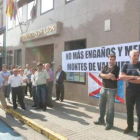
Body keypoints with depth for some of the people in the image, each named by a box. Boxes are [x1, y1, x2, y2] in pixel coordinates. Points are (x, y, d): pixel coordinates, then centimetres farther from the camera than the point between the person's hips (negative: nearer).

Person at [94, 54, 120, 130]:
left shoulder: (116, 68, -7)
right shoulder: (105, 67, 11)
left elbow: (109, 76, -20)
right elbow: (100, 75, -5)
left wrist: (104, 75, -5)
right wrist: (108, 76, -16)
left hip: (111, 89, -6)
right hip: (103, 88, 6)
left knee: (110, 107, -1)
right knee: (101, 105, 14)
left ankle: (109, 123, 11)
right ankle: (101, 120, 30)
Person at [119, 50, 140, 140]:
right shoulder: (126, 66, 4)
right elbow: (121, 76, -9)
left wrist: (128, 79, -13)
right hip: (129, 91, 3)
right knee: (129, 110, 15)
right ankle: (130, 126, 34)